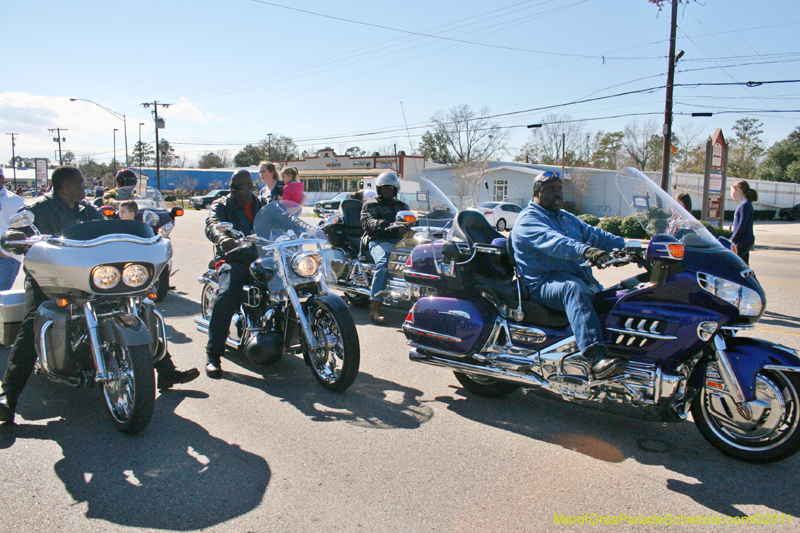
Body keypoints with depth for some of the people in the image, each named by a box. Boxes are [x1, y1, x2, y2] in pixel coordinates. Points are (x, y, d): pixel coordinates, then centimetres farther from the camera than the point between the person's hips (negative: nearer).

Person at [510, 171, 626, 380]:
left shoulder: (569, 219, 28)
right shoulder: (528, 220, -2)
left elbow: (595, 235, 16)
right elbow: (552, 241, -22)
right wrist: (585, 251, -37)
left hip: (582, 279, 9)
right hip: (542, 286, -9)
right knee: (573, 288, -37)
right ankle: (595, 357, -51)